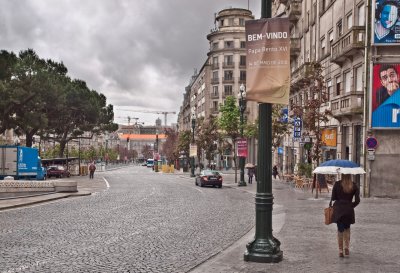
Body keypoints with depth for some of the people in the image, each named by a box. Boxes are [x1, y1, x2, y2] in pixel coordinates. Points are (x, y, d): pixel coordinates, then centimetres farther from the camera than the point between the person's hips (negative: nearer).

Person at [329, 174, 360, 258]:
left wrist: (331, 203, 16)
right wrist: (351, 206, 10)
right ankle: (346, 247, 8)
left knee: (340, 230, 9)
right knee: (347, 228, 21)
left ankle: (340, 251, 7)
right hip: (349, 210, 1)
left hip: (338, 209, -1)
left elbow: (333, 197, -4)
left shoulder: (337, 184, -6)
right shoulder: (354, 186, -3)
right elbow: (357, 200, -5)